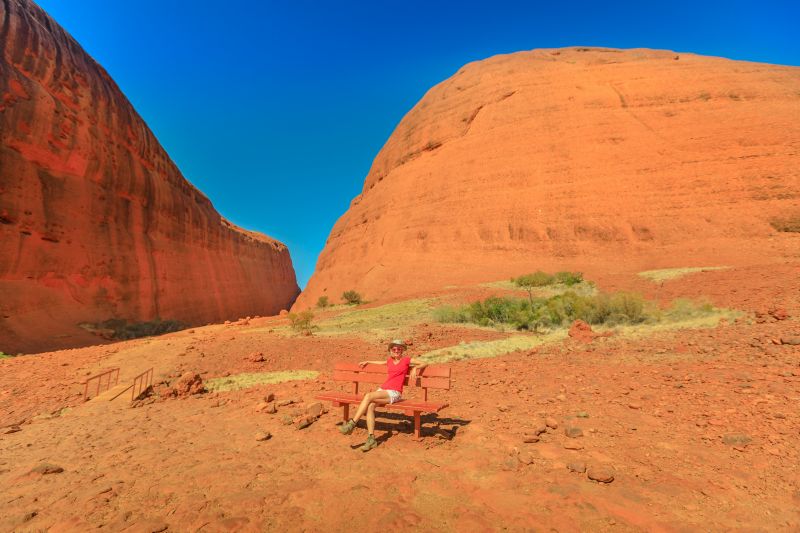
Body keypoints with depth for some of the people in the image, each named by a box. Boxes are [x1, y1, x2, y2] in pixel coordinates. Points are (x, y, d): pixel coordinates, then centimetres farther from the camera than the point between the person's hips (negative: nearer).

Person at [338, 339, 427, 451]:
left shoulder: (406, 360, 6)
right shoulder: (390, 360, 20)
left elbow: (424, 363, 9)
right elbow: (382, 362, 44)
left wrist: (415, 368, -7)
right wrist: (368, 362, 47)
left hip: (394, 393, -5)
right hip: (382, 390, 5)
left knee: (368, 396, -28)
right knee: (370, 406, -26)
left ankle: (352, 424, -23)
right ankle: (371, 439, -22)